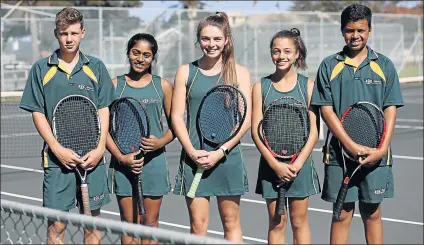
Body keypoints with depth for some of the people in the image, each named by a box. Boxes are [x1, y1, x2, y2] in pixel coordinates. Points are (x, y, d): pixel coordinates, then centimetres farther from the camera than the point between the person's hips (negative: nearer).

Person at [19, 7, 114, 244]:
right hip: (57, 159, -1)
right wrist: (57, 149, -10)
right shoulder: (41, 69, 4)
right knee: (56, 225, 0)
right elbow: (38, 113, 2)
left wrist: (100, 148, -6)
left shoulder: (96, 67, 8)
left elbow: (104, 110, 6)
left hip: (92, 158, 2)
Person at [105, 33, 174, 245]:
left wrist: (161, 142, -11)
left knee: (150, 223, 4)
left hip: (154, 161, 1)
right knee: (129, 221, 1)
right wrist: (121, 156, -10)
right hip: (123, 162, 0)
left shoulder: (163, 86, 7)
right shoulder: (115, 85, 5)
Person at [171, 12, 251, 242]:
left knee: (231, 222, 6)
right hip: (194, 157, 0)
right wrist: (192, 152, -10)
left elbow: (245, 120, -1)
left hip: (228, 157, 0)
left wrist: (220, 152, -11)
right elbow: (177, 116, 3)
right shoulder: (186, 71, 6)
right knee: (198, 224, 1)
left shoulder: (239, 73, 4)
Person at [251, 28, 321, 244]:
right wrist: (275, 164, -11)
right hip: (271, 164, 0)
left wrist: (298, 163, -12)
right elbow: (256, 131, -2)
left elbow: (313, 131, -2)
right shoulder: (261, 86, 2)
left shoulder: (307, 85, 1)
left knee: (299, 221, 6)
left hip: (300, 164, 0)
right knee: (276, 222, 4)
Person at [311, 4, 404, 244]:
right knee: (342, 214, 3)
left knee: (372, 213, 8)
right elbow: (326, 109, -2)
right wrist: (352, 146, -12)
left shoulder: (384, 65, 5)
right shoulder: (329, 65, 3)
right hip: (339, 152, -1)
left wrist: (382, 149, -12)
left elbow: (391, 110, 2)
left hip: (375, 155, 1)